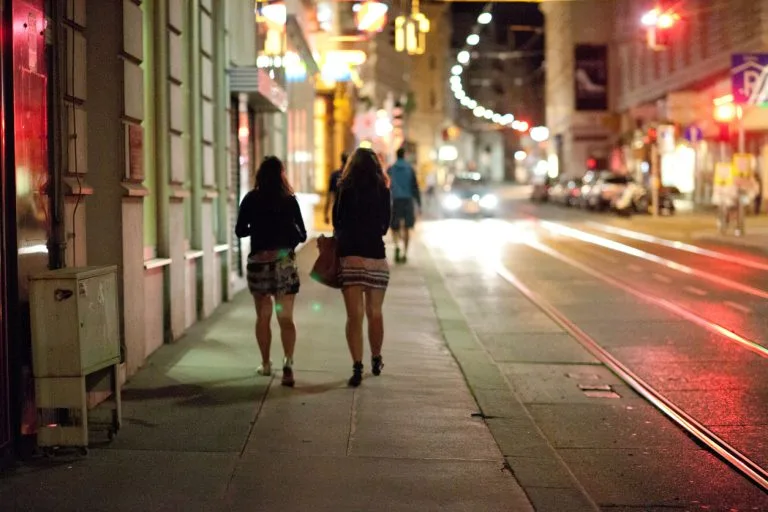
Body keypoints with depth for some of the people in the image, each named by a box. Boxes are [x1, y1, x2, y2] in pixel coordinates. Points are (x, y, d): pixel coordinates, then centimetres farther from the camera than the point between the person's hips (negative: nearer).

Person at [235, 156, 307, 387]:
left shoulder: (251, 199, -3)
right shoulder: (289, 200, -2)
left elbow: (240, 231, 0)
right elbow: (302, 234, 2)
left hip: (259, 262, 0)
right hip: (285, 262, 0)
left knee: (263, 317, 14)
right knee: (286, 318, 0)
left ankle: (266, 364, 22)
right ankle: (288, 361, -19)